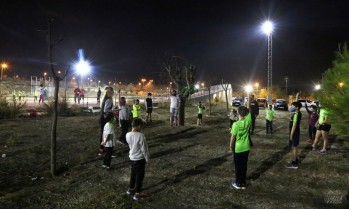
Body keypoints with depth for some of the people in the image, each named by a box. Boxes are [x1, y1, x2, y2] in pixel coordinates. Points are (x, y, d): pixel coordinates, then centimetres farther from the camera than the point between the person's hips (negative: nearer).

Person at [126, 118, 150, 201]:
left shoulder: (128, 135, -7)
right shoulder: (140, 135, -25)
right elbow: (144, 149, -18)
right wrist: (147, 159, -7)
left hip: (132, 157, 6)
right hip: (140, 159, -6)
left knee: (133, 173, 24)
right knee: (140, 175, 8)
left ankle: (131, 189, 40)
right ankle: (137, 193, 17)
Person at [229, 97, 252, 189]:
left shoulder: (236, 124, -21)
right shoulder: (248, 120, -10)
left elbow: (233, 137, -14)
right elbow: (249, 109, 2)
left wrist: (231, 147, 0)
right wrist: (249, 98, 5)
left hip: (238, 148, -4)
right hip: (246, 148, 4)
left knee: (238, 166, 9)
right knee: (244, 165, 14)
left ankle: (238, 183, 20)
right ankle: (243, 183, 23)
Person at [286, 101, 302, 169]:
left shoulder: (296, 114, -22)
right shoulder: (298, 113, 9)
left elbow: (294, 125, -25)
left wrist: (291, 134, -22)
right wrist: (292, 111, 11)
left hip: (294, 133, -10)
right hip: (296, 132, 10)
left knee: (294, 147, -4)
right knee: (295, 147, 19)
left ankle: (294, 164, 1)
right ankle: (296, 160, 30)